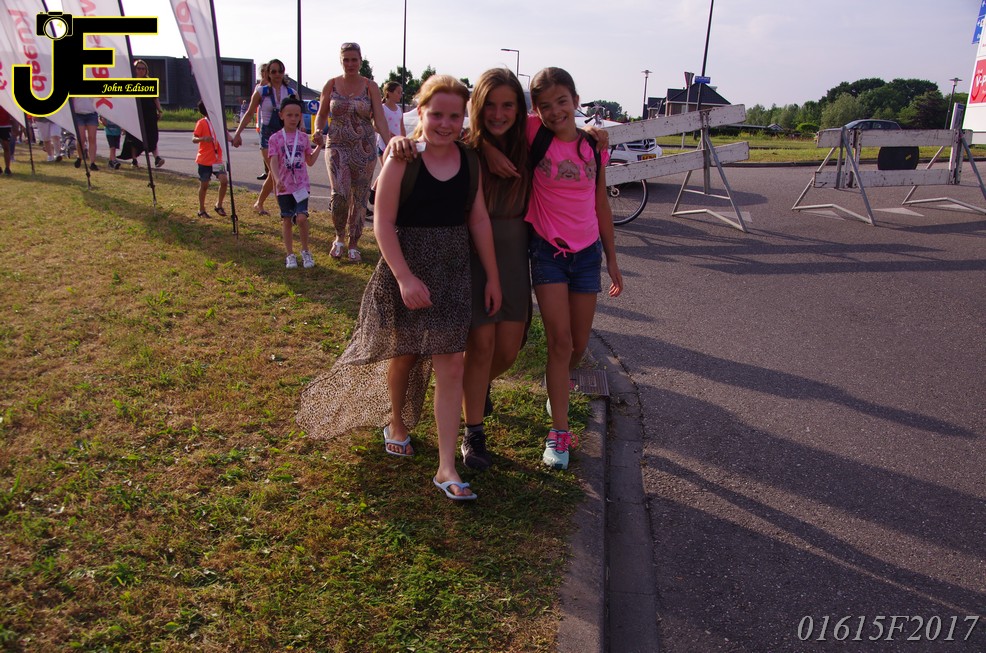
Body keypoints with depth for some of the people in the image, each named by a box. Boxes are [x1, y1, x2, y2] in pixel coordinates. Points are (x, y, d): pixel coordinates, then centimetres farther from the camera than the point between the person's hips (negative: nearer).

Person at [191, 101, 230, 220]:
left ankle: (219, 205, 10)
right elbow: (194, 139, -15)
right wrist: (203, 139, -37)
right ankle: (201, 210, 18)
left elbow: (225, 134, 13)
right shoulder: (201, 123, -10)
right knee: (204, 185, 4)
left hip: (217, 159, 5)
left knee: (224, 180, -10)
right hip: (205, 160, -5)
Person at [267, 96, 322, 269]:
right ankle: (290, 255, 17)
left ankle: (305, 251, 7)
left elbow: (310, 161, 13)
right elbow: (273, 161, -13)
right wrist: (277, 179, -28)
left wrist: (319, 146, 6)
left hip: (301, 185, 1)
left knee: (301, 218, -13)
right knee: (286, 220, 6)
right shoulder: (275, 138, -3)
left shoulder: (304, 137, 5)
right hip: (284, 187, -1)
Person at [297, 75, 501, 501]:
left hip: (453, 272, 3)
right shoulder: (402, 159, -11)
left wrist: (493, 277, 6)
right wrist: (405, 278, -22)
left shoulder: (469, 161, 2)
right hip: (406, 268, -3)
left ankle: (446, 468, 4)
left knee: (451, 365, -2)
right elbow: (383, 223, -14)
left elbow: (479, 219, 6)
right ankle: (396, 422, 45)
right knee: (403, 351, 15)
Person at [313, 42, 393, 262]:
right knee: (340, 194, -18)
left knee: (359, 199, 4)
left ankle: (353, 244, 20)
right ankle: (339, 237, 7)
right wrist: (318, 130, -8)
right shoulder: (331, 85, 4)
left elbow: (380, 120, -7)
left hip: (364, 149, 0)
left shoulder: (370, 87, 1)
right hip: (337, 146, 0)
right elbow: (322, 114, 14)